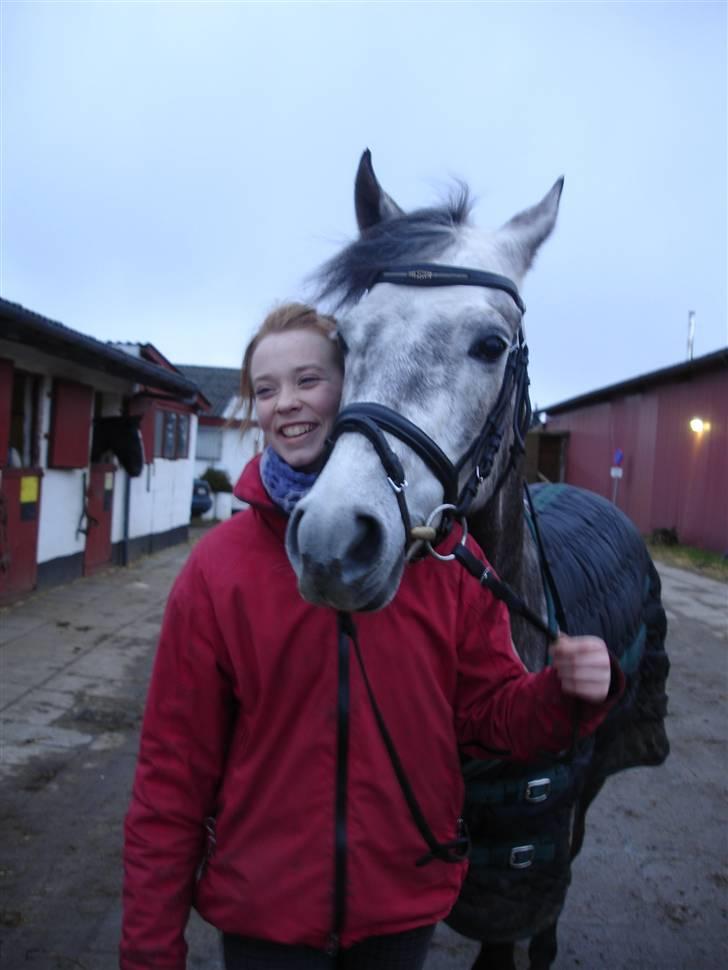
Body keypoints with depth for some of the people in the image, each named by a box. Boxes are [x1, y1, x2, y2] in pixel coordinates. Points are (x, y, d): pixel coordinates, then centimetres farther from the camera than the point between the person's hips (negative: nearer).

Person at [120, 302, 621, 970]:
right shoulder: (217, 568, -13)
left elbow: (488, 709, 0)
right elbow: (173, 768, -8)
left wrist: (567, 693, -21)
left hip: (407, 899, 3)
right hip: (261, 907, -2)